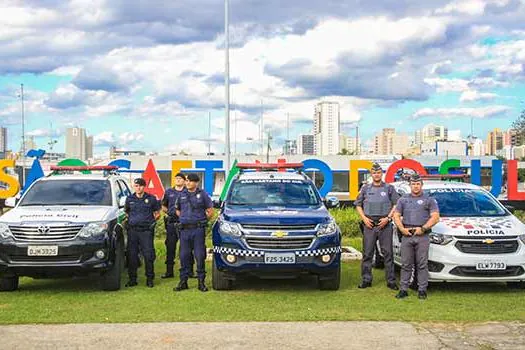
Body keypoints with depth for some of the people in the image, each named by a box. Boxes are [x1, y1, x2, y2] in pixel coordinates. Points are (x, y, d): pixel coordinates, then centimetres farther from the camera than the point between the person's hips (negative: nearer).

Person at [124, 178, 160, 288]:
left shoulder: (151, 199, 3)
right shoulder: (129, 199, 10)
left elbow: (157, 212, 14)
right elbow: (126, 211, 25)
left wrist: (151, 221, 4)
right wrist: (131, 219, 12)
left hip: (146, 230, -2)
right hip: (132, 230, 2)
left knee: (148, 255, -3)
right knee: (132, 255, 3)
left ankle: (149, 279, 7)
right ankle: (132, 279, 11)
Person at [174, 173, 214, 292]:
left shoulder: (202, 194, 3)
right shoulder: (182, 195, 12)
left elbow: (210, 211, 7)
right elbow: (177, 210, 26)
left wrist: (202, 221, 7)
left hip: (198, 229, -3)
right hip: (184, 229, 3)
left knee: (200, 256, -2)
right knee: (184, 256, 3)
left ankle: (201, 281, 5)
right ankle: (183, 281, 9)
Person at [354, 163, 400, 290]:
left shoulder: (389, 188, 7)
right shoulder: (365, 188, 12)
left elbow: (396, 204, 5)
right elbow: (358, 204, 15)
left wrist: (388, 218, -6)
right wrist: (364, 218, 0)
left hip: (384, 224, -1)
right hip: (369, 224, 2)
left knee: (388, 253, -2)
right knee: (367, 253, 2)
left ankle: (391, 281, 2)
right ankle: (366, 280, 9)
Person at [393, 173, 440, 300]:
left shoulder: (429, 200, 8)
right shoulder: (403, 199, 17)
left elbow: (435, 217, -1)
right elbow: (396, 216, 13)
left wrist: (423, 228, -11)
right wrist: (402, 229, -4)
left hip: (422, 236, -2)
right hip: (406, 236, 2)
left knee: (422, 264, -2)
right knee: (406, 264, 2)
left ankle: (422, 290, 3)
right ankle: (403, 289, 6)